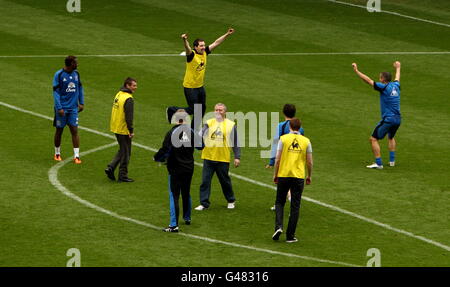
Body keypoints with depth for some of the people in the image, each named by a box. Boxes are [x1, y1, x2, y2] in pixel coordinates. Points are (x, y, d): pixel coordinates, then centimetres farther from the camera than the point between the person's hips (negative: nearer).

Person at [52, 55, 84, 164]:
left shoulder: (76, 74, 6)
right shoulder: (59, 75, -10)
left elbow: (80, 88, 18)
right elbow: (56, 92, -11)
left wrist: (81, 103, 12)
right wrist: (59, 108, -16)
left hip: (73, 108, 4)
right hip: (62, 108, -4)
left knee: (74, 130, -3)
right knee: (59, 130, 7)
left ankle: (76, 156, -3)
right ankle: (57, 154, 23)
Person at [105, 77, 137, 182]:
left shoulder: (118, 95, 9)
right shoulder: (128, 99, -19)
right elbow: (129, 116, -22)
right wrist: (131, 131, -18)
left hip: (115, 128, 8)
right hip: (123, 130, -8)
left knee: (122, 151, 20)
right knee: (125, 153, 3)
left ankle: (110, 167, 11)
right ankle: (123, 176, 8)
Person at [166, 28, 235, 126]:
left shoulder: (204, 52, 0)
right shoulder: (192, 55, -20)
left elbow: (216, 43, 7)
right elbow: (187, 48, -41)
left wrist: (227, 34, 6)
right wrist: (184, 40, -63)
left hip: (200, 86, 7)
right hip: (190, 87, -7)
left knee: (202, 109, 13)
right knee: (193, 110, -2)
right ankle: (171, 110, 19)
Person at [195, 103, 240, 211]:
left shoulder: (230, 125, 4)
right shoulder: (209, 123, 5)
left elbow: (235, 142, 6)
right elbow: (201, 134, -7)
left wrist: (237, 157, 2)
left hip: (223, 158, -1)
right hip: (208, 157, 1)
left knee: (225, 181, 10)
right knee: (205, 181, -3)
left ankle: (231, 201, 30)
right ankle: (204, 203, 3)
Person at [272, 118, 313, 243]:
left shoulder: (283, 139, -4)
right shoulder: (306, 141, 1)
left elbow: (277, 159, -6)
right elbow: (310, 162, 3)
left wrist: (275, 174, 5)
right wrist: (309, 176, 16)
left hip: (283, 175, -1)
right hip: (299, 177, 1)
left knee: (280, 202, 15)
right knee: (295, 207, 6)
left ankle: (278, 226, -7)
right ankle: (290, 236, 6)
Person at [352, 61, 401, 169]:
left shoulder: (384, 87, -13)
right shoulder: (395, 86, 7)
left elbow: (369, 80, -14)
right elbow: (397, 78, 32)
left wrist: (356, 71, -8)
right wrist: (397, 68, 52)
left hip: (388, 119, -8)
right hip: (398, 119, 8)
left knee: (374, 139, -2)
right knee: (391, 138, 31)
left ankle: (378, 163, -8)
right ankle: (392, 160, 28)